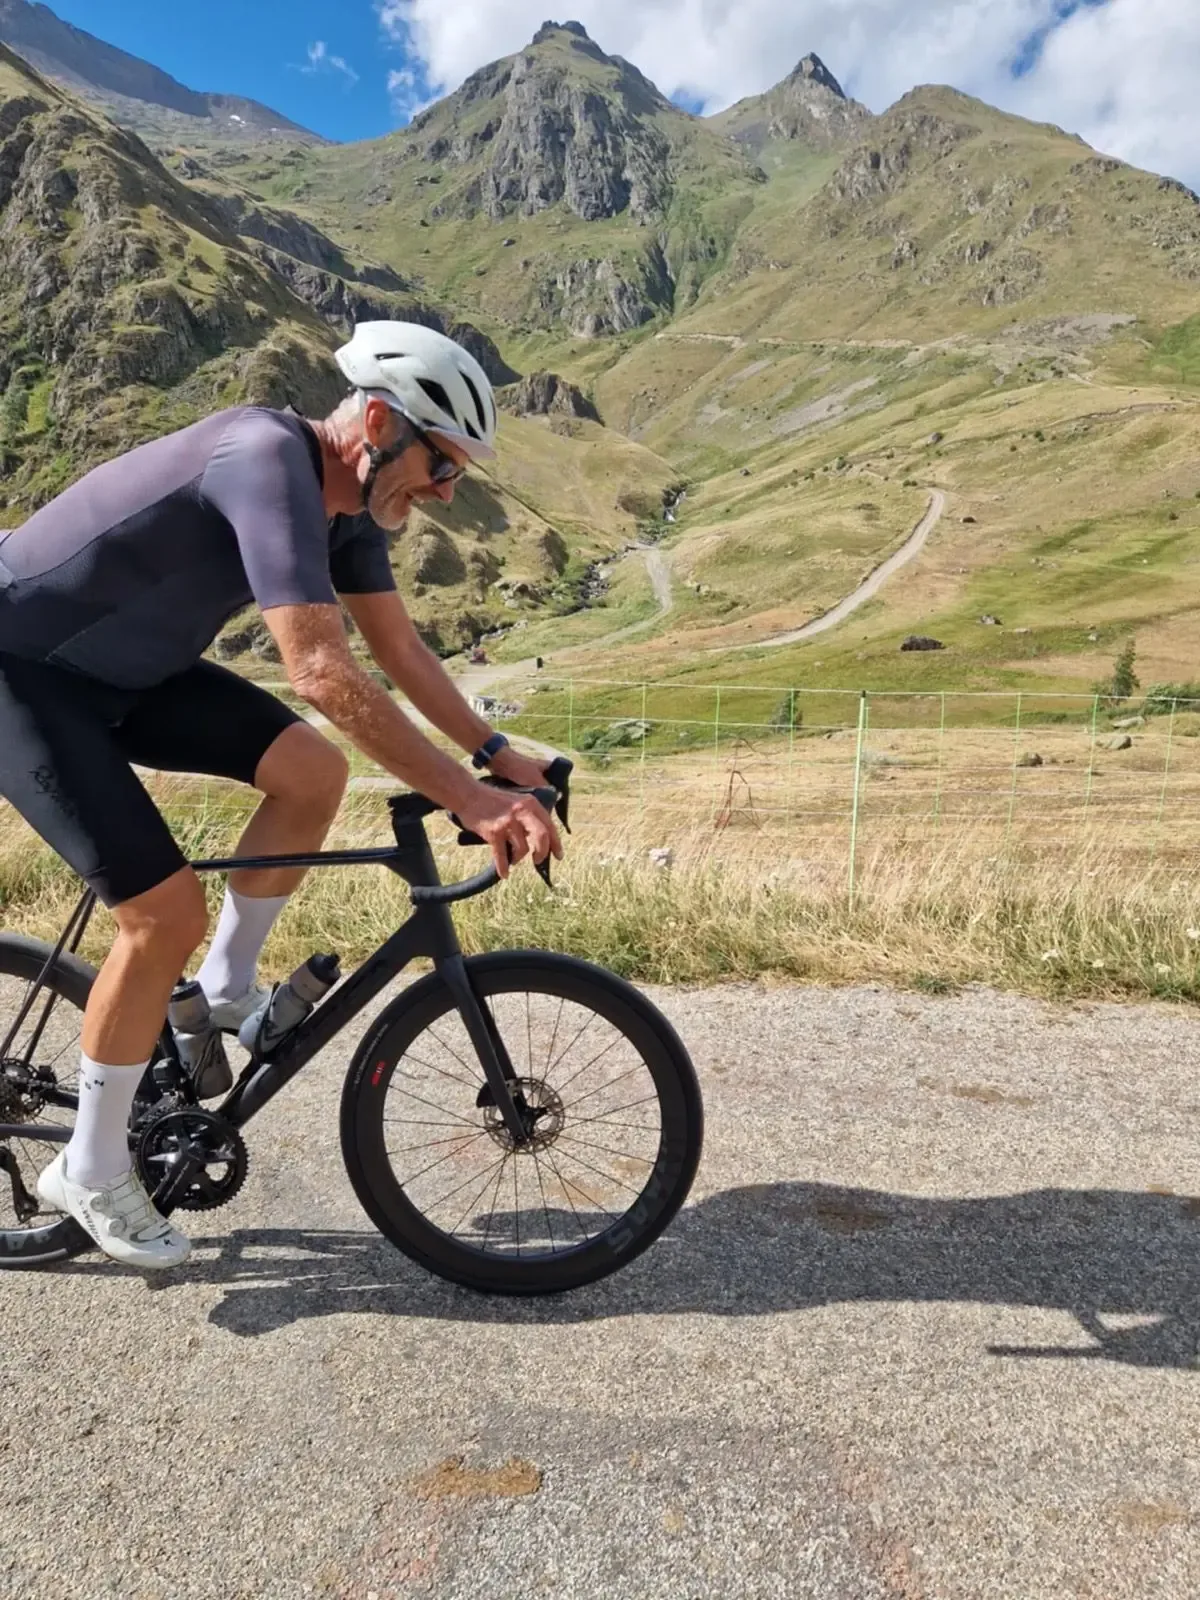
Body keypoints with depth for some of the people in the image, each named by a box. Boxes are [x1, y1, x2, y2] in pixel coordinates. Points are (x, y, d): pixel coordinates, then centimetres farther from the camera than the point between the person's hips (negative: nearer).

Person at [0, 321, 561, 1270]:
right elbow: (324, 674, -40)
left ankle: (226, 989, 13)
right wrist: (469, 801, -39)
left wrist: (496, 754, 0)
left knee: (313, 772, -7)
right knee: (168, 911, -14)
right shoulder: (269, 461, -30)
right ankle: (90, 1171, 7)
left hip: (121, 668, 8)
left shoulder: (347, 496, -2)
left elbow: (400, 646, 6)